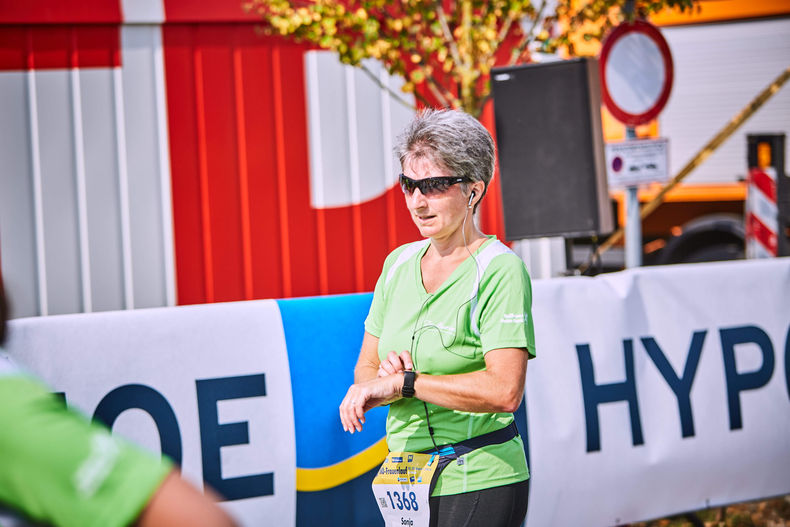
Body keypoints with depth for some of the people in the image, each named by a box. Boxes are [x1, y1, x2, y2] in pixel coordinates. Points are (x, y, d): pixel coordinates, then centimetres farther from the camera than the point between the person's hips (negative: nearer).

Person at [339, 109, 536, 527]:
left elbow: (505, 391, -22)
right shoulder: (399, 263, 9)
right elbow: (365, 369, 11)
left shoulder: (500, 270, -12)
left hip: (478, 481, -6)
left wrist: (405, 383, -17)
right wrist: (386, 377, -12)